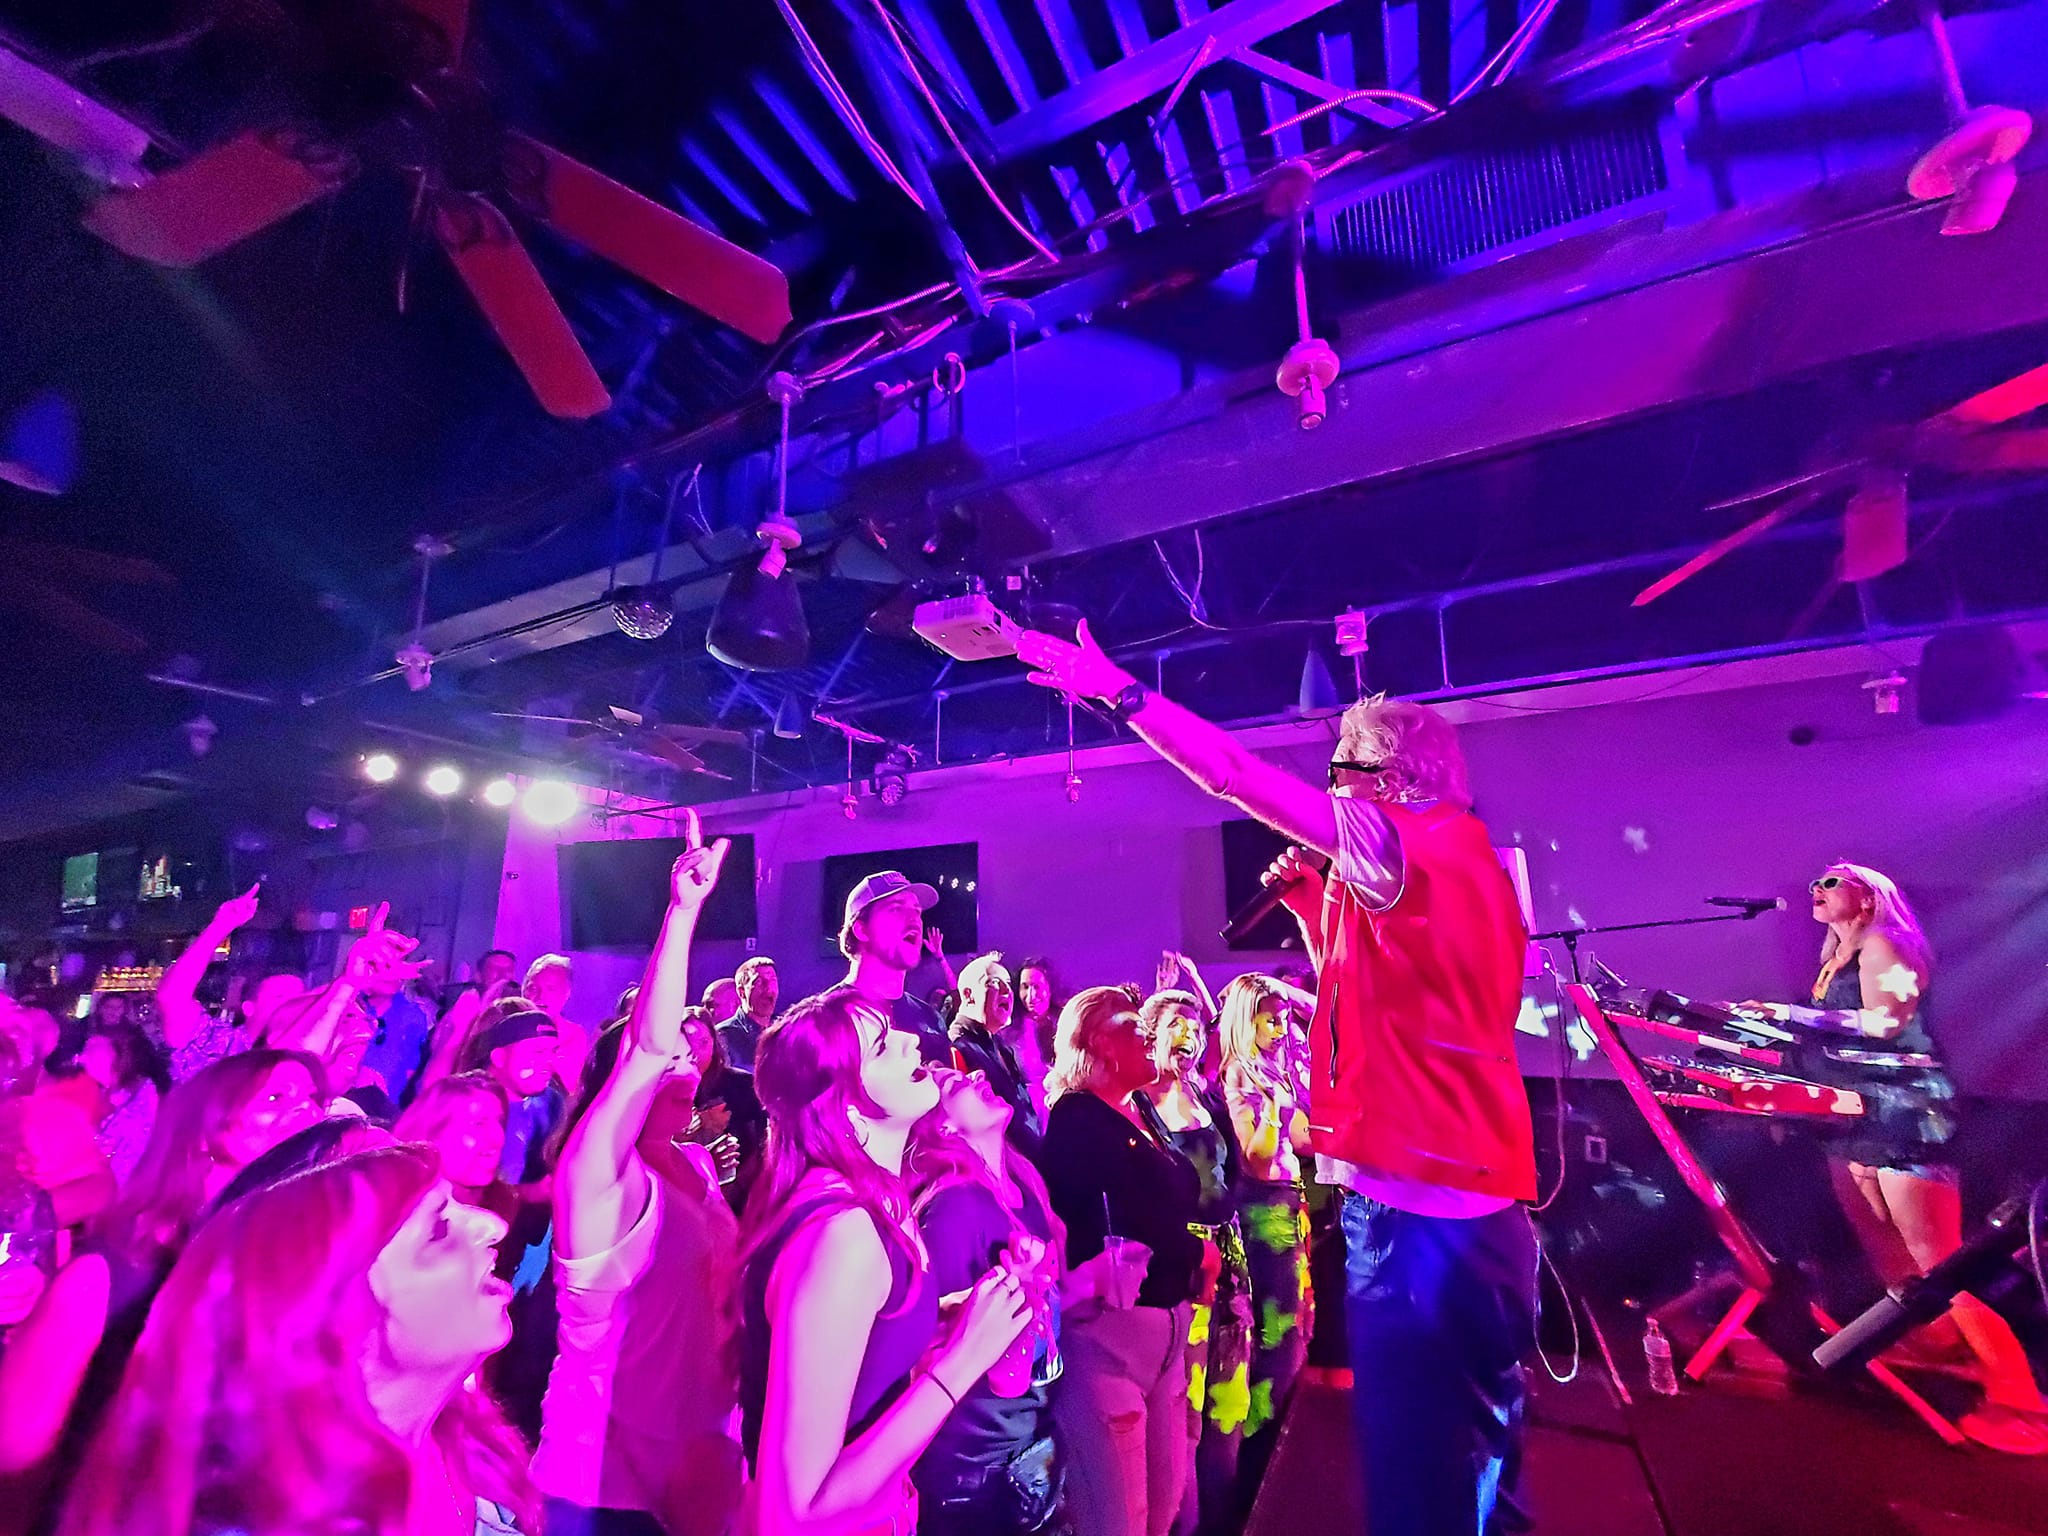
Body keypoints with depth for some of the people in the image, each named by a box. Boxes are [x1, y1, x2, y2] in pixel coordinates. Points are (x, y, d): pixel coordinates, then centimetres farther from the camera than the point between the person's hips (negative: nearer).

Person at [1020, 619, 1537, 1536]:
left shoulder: (1432, 844, -15)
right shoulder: (1450, 862, 14)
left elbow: (1240, 778, -20)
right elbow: (1360, 989, 23)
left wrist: (1119, 691, -13)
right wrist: (1309, 899, 12)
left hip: (1426, 1209, -10)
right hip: (1461, 1200, 10)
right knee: (1467, 1442, 25)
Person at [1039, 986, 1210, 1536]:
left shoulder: (1139, 1117, 12)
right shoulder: (1077, 1120, -16)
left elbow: (1180, 1203, 12)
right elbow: (1131, 1228, -21)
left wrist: (1200, 1253, -4)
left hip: (1165, 1319, 9)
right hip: (1108, 1322, -9)